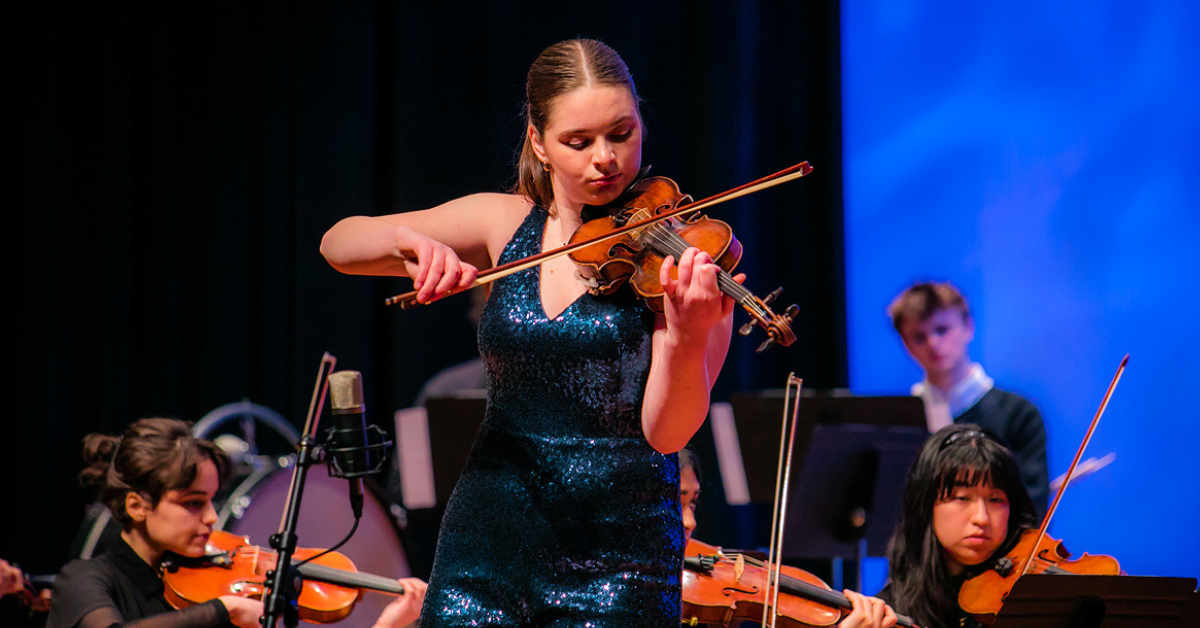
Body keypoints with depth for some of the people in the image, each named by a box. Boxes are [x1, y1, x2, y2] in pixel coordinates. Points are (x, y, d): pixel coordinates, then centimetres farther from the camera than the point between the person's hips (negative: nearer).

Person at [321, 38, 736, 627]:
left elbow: (666, 433, -15)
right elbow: (338, 243, 4)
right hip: (488, 546, 3)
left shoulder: (673, 255, -6)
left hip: (618, 562, -3)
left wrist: (686, 339, -35)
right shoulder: (506, 224, 5)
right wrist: (406, 241, -18)